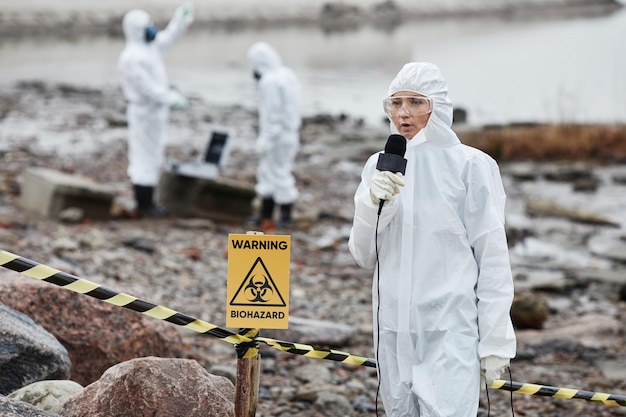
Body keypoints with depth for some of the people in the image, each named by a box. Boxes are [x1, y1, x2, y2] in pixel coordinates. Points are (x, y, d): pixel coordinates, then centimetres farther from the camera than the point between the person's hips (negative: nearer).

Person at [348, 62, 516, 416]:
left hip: (452, 330, -5)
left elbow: (493, 257, -4)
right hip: (394, 329, 5)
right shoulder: (379, 166, 8)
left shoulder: (471, 165, -5)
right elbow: (364, 256, 7)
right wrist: (372, 204, -11)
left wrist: (495, 340, -6)